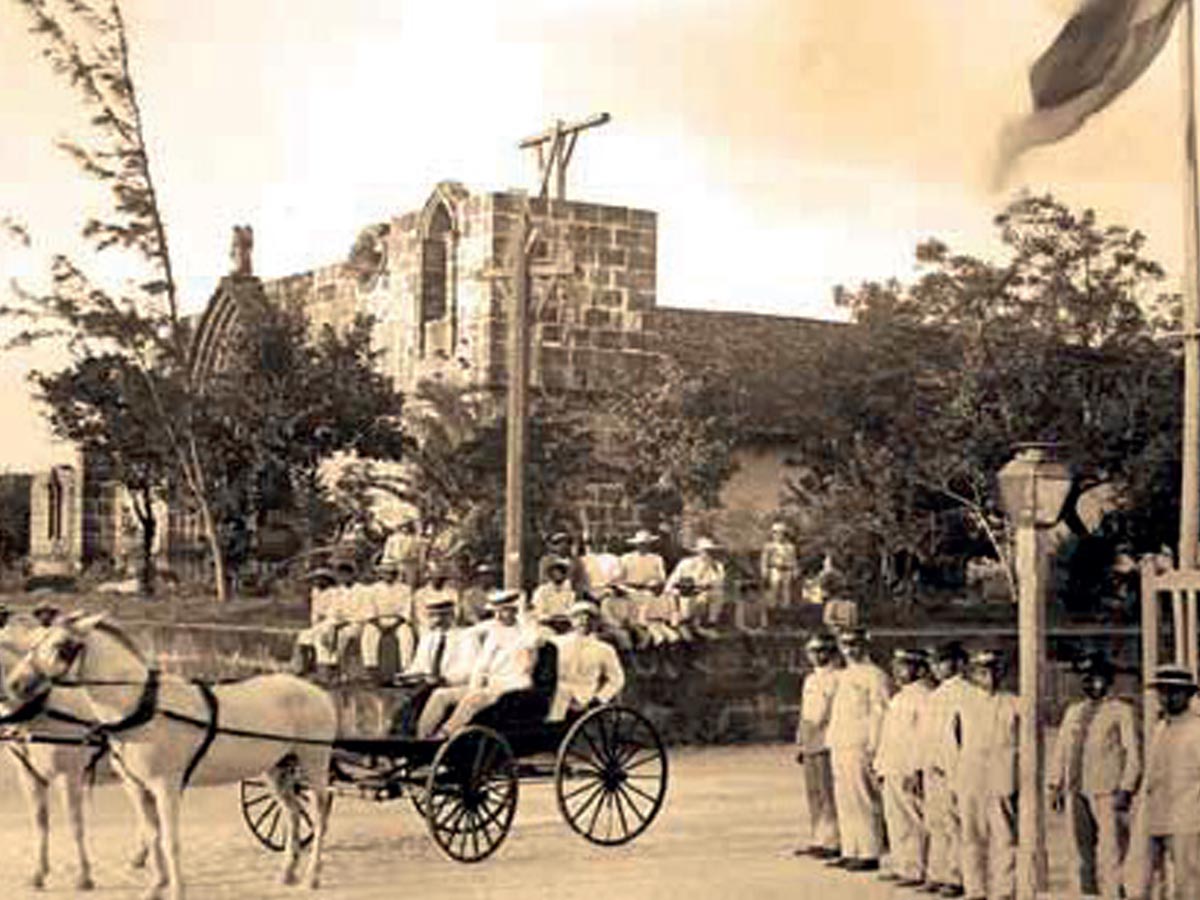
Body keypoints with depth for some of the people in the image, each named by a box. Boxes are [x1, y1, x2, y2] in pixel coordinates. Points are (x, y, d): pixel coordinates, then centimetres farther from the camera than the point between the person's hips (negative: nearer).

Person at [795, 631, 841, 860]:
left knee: (828, 794, -8)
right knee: (813, 794, 10)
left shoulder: (837, 679, -7)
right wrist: (800, 744, 21)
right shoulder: (810, 680, 20)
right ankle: (816, 839, 16)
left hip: (827, 744, -8)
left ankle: (832, 842, -6)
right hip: (810, 745, 8)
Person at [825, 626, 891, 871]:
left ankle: (869, 854, -5)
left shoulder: (875, 676, -7)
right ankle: (850, 852, 14)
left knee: (862, 802, -8)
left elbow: (880, 715, -12)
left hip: (859, 748, -9)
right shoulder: (843, 676, 19)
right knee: (844, 802, 9)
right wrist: (831, 742, 17)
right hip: (839, 748, 9)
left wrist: (872, 749, -16)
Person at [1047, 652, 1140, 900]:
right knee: (1083, 855, 7)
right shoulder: (1072, 712, 19)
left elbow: (1133, 754, -1)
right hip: (1076, 793, 5)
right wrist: (1055, 785, 10)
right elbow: (1060, 749, 19)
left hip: (1108, 794, -5)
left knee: (1112, 854, -9)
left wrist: (1126, 790, -9)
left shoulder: (1121, 711, 3)